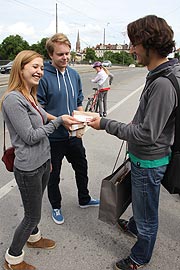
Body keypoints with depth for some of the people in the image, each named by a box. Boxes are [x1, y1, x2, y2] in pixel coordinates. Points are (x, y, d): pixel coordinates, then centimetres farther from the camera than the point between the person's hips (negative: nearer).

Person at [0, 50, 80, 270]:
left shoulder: (30, 95, 7)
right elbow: (30, 136, -21)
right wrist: (58, 121, -16)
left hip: (43, 162, 8)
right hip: (29, 168, -8)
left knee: (35, 206, 26)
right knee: (32, 215, 7)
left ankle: (33, 237, 50)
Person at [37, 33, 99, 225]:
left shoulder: (74, 75, 3)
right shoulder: (43, 77, -16)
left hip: (73, 134, 6)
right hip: (53, 137, -5)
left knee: (82, 167, 21)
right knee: (53, 175, 13)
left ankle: (84, 199, 45)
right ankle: (56, 207, 37)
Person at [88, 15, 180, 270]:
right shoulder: (159, 75, 2)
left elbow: (147, 134, -29)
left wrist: (105, 124, -23)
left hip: (149, 161, -9)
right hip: (143, 156, 9)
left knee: (147, 213, 14)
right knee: (140, 200, 32)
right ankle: (134, 226, 60)